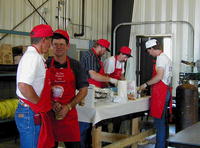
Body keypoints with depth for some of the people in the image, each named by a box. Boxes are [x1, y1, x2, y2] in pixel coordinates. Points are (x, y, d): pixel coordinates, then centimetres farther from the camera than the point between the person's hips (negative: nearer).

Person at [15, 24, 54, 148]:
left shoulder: (36, 56, 13)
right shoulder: (33, 56, -19)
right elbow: (23, 85, -31)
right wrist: (39, 103, -16)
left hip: (36, 113, 10)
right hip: (31, 114, -10)